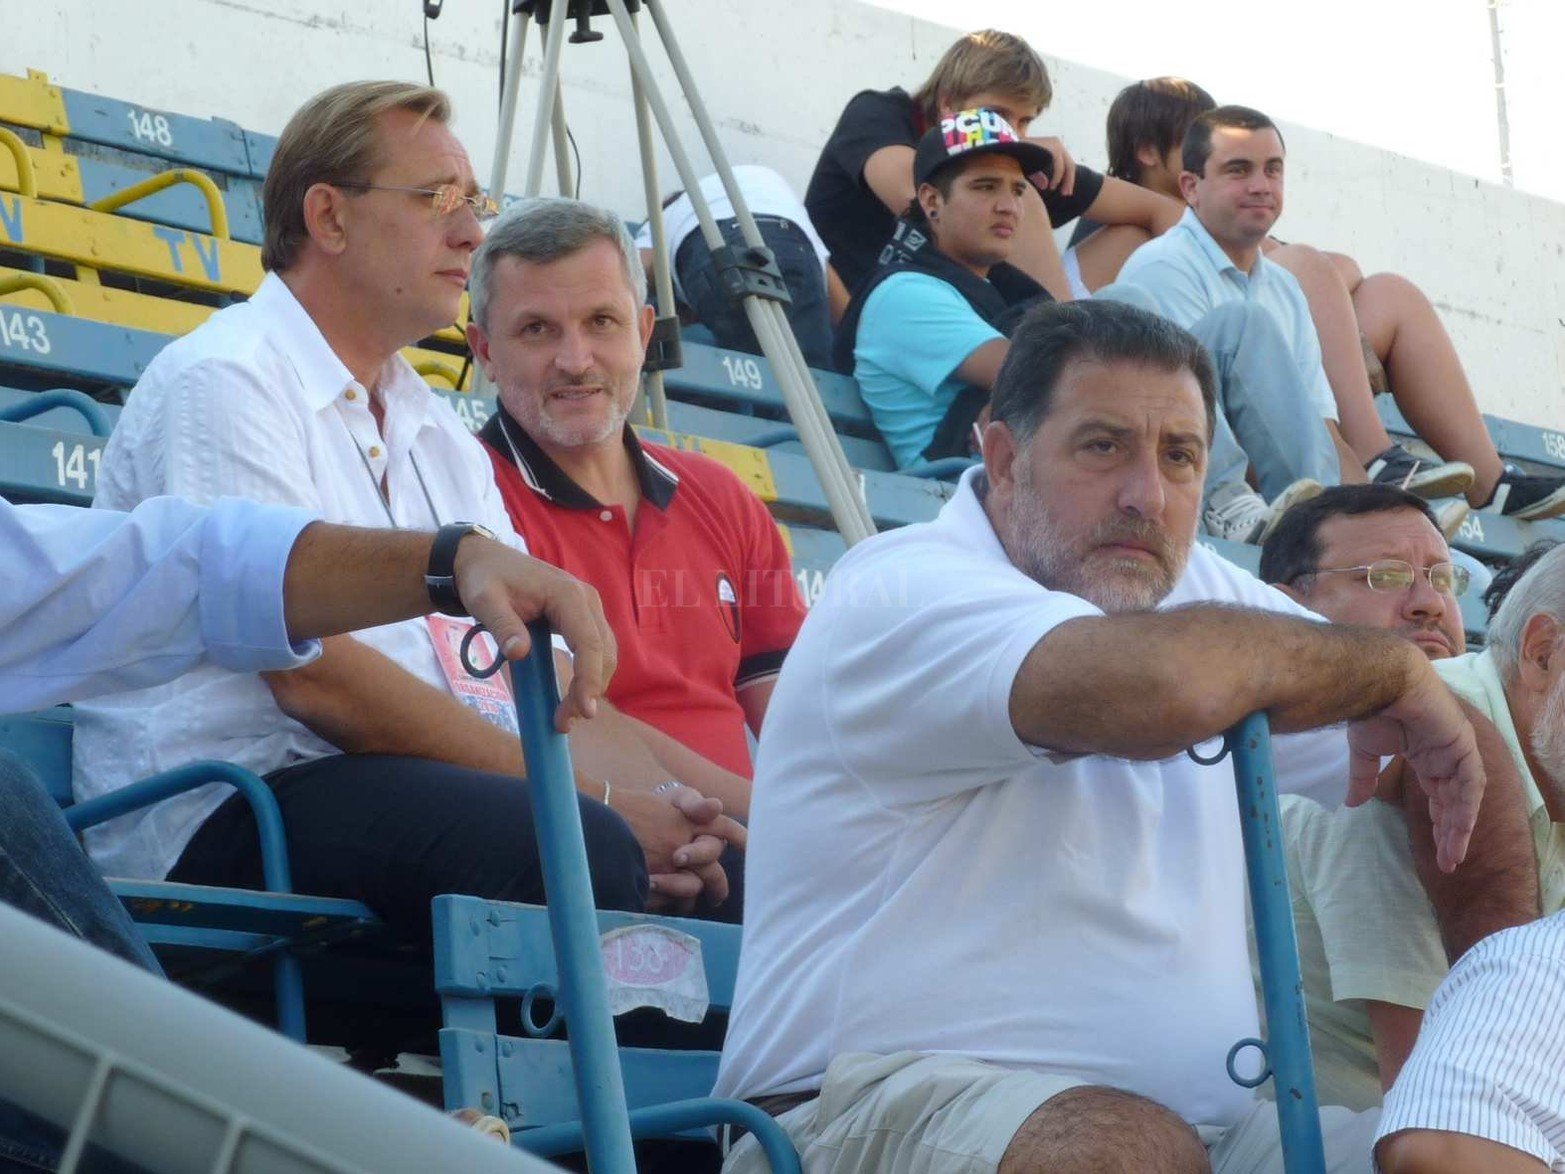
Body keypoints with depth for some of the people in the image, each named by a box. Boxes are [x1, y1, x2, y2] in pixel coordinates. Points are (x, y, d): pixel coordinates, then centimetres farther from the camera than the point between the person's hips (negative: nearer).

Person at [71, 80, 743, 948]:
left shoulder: (441, 437, 24)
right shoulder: (224, 381, -4)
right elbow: (313, 674, -14)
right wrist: (590, 802, -16)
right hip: (223, 809, -8)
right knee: (578, 852, -34)